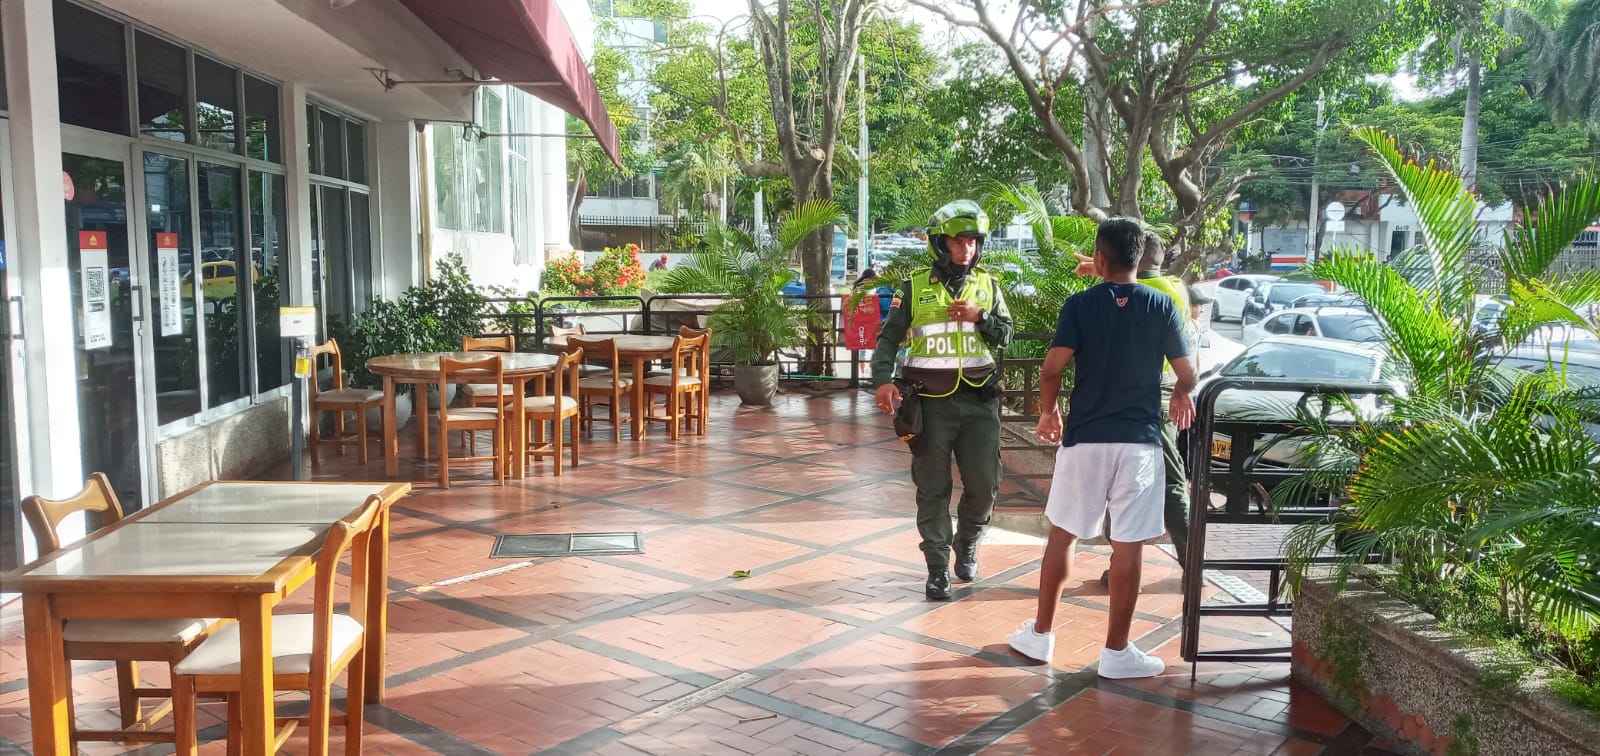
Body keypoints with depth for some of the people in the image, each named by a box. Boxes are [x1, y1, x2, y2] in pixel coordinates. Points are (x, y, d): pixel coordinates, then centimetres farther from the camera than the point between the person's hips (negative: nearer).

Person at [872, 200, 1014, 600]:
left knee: (984, 483, 4)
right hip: (931, 402, -2)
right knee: (933, 488, 4)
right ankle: (938, 567, 14)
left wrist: (980, 318, -11)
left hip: (979, 400, 2)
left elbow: (1005, 336, 9)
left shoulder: (987, 286, 8)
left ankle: (967, 544, 31)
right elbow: (889, 338, -4)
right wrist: (883, 380, -19)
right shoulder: (915, 286, -1)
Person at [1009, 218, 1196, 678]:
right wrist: (1180, 396, 25)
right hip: (1139, 441, 0)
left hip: (1084, 437, 0)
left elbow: (1052, 370, -11)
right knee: (1128, 547, 5)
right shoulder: (1161, 306, 1)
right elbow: (1187, 376, 2)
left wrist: (1049, 411, 7)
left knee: (1062, 535, 13)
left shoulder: (1080, 304, -3)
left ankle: (1040, 635, 21)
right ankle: (1116, 652, 11)